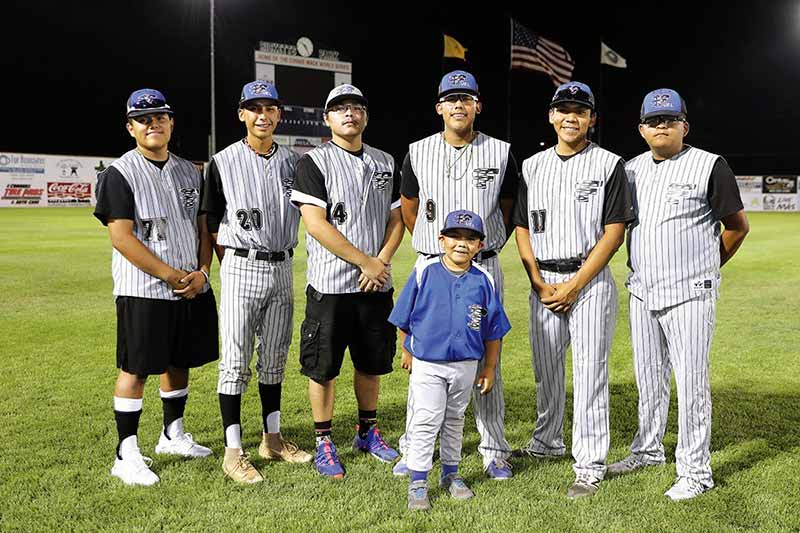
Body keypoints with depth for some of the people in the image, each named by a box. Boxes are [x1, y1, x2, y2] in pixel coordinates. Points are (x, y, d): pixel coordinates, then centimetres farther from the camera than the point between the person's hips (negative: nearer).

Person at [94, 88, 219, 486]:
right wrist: (172, 275, -17)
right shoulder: (120, 174, -7)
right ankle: (126, 455, 7)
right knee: (135, 369, -1)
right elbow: (122, 237, -14)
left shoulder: (189, 172, 12)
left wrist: (202, 271, -4)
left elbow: (203, 227, 13)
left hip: (193, 289, 6)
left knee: (179, 362, 15)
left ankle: (173, 435, 31)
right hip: (143, 291, -6)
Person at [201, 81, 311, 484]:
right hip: (241, 268, -4)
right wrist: (236, 266, 0)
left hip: (282, 268, 4)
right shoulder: (224, 162, -3)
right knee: (235, 361, -2)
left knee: (275, 358, 13)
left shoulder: (292, 162, 8)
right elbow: (213, 224, 1)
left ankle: (272, 438, 25)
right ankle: (233, 451, 6)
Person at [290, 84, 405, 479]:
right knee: (323, 368, 3)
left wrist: (382, 262, -7)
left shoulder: (385, 163, 12)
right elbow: (317, 225, -13)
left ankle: (367, 432, 32)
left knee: (372, 363, 15)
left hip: (376, 285, 5)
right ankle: (324, 444, 17)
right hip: (330, 285, -5)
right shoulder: (313, 163, -5)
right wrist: (366, 262, -14)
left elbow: (396, 220, 11)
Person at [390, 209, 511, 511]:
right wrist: (407, 352, 7)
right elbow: (404, 319, 2)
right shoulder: (424, 273, -9)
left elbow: (493, 331, 5)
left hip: (466, 365, 3)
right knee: (424, 422, -2)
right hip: (426, 364, -3)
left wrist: (489, 369, 6)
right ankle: (418, 483, 9)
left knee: (454, 421, 18)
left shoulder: (484, 281, -3)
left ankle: (450, 475, 33)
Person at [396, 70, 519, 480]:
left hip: (483, 268, -1)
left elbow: (509, 210, 14)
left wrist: (488, 247, 11)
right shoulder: (418, 153, 4)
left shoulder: (500, 153, 2)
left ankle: (494, 451, 14)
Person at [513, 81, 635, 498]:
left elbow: (614, 231, -8)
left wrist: (574, 286, -13)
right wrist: (539, 284, -4)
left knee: (589, 372, -3)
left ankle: (590, 465, 6)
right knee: (545, 369, 13)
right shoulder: (532, 166, 10)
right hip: (542, 282, 4)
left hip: (589, 281, -4)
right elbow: (522, 228, 9)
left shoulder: (608, 165, -2)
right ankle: (547, 441, 32)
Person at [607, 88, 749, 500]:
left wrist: (708, 266, 8)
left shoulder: (710, 166, -6)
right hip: (642, 292, 6)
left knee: (691, 381, -1)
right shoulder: (631, 170, 10)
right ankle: (648, 450, 32)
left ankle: (695, 470, 10)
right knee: (648, 377, 16)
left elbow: (737, 226, 1)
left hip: (689, 294, -5)